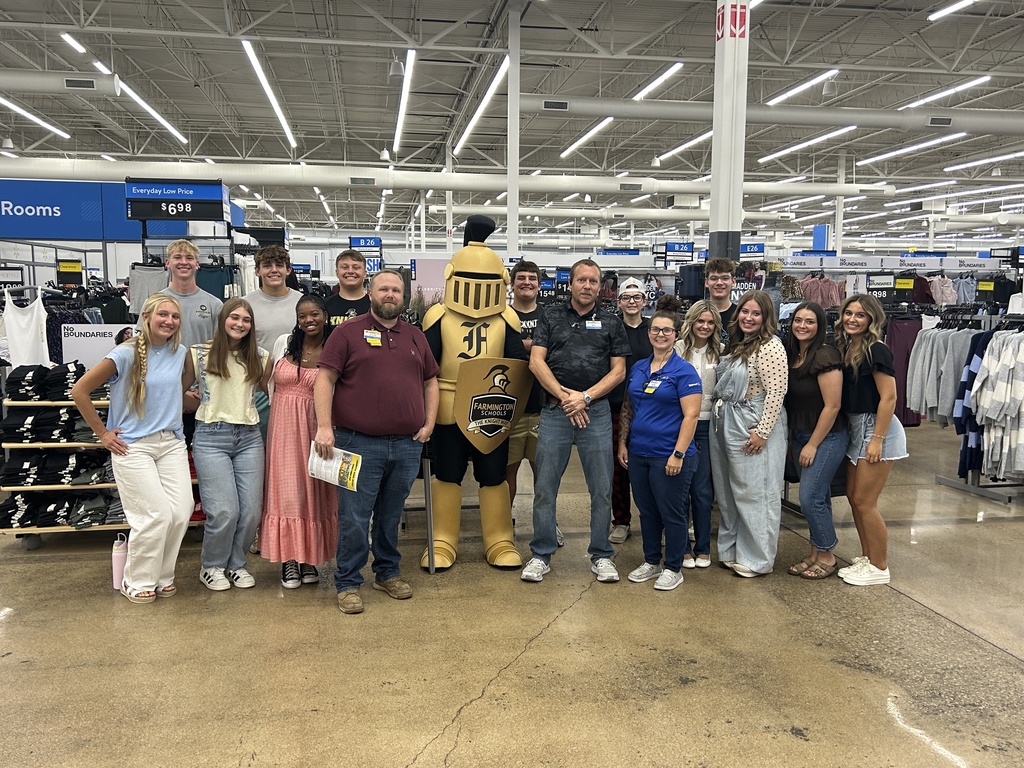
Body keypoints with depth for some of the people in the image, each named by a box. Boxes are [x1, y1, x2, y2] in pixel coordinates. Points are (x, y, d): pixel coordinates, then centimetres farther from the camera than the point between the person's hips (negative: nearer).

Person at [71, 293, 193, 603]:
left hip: (172, 443, 5)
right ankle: (136, 582, 12)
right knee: (156, 516, -10)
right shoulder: (126, 354, -11)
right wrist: (102, 433, -4)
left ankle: (162, 575, 18)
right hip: (132, 446, -5)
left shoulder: (180, 353, 6)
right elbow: (80, 391, -7)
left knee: (181, 512, -3)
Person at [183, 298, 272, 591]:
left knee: (251, 510, 1)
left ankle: (236, 564, 25)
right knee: (224, 511, -8)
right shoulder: (198, 354, 2)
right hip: (211, 437, -3)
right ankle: (211, 566, 18)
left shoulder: (260, 357, 9)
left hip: (249, 437, 3)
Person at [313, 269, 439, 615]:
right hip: (359, 443, -4)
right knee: (354, 518, 0)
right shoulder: (348, 332, 0)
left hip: (407, 444, 4)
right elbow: (325, 379, -5)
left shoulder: (416, 337, 15)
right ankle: (348, 583, 13)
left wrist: (429, 424, 9)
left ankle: (388, 572, 31)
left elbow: (430, 381, 20)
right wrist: (324, 426, -14)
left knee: (392, 515, 16)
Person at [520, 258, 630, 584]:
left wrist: (585, 397, -8)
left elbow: (618, 370, 5)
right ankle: (541, 555, 14)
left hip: (596, 411, 0)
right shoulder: (551, 316, 8)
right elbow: (536, 362, 1)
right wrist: (564, 396, -8)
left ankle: (601, 555, 17)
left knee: (602, 489, 3)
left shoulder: (611, 323, 10)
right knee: (544, 488, 3)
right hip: (554, 410, 0)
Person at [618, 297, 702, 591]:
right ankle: (651, 562, 30)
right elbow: (628, 408, 16)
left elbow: (691, 415, -14)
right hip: (638, 454, 6)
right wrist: (622, 442, 9)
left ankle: (673, 568, 19)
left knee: (672, 513, 5)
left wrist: (679, 454, -18)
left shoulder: (684, 371, -9)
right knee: (647, 511, 16)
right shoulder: (638, 368, 9)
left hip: (668, 456, -6)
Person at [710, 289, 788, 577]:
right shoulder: (736, 345, 14)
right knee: (728, 492, 15)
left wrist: (762, 432, -21)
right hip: (726, 424, 9)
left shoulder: (770, 346, -12)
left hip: (753, 428, -9)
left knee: (753, 493, -1)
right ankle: (732, 550, 27)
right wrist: (721, 420, 12)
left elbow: (776, 392, -18)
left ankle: (757, 559, 12)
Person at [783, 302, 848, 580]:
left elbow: (832, 406, -18)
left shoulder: (825, 356, -16)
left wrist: (812, 445, -14)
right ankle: (815, 554, 23)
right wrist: (792, 441, 11)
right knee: (816, 497, 14)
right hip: (799, 435, 7)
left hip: (826, 437, -7)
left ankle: (826, 556, 12)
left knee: (810, 498, -6)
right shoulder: (791, 355, 7)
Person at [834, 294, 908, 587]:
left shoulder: (876, 351, -16)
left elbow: (888, 397, -18)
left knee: (864, 501, -4)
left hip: (877, 429, -9)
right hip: (856, 429, 9)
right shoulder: (845, 348, 8)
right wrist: (848, 426, 10)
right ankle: (866, 557, 28)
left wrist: (877, 439, -20)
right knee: (853, 496, 14)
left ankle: (879, 568, 10)